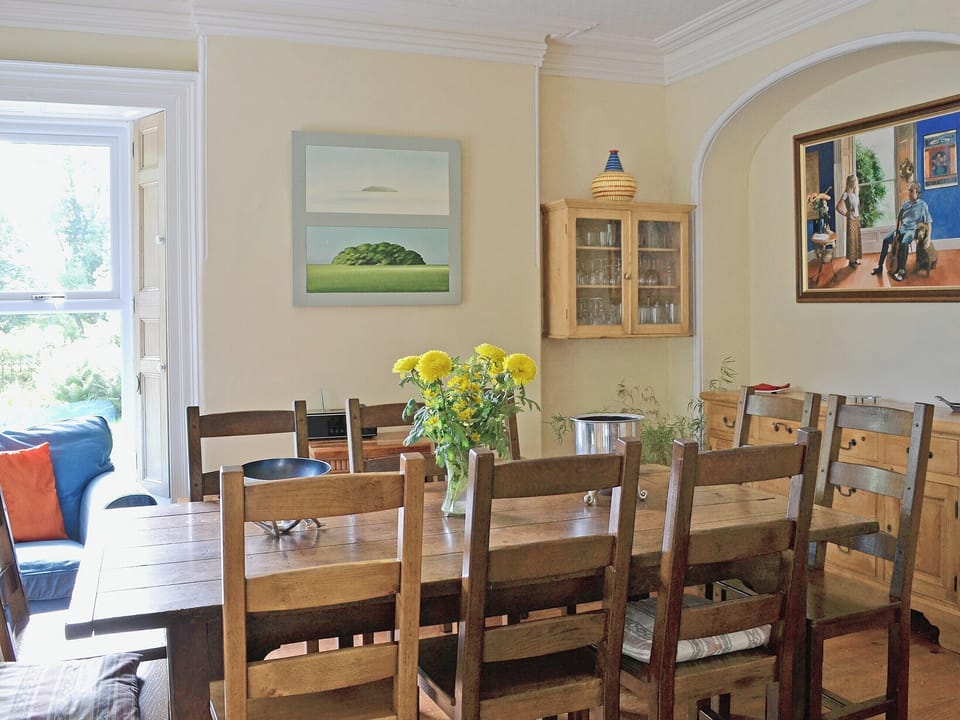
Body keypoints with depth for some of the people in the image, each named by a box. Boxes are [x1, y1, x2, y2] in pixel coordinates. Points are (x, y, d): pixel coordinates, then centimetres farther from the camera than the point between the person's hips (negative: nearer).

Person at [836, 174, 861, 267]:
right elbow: (838, 207, -20)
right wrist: (846, 214, -10)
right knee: (851, 239, -2)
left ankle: (855, 259, 19)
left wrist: (858, 215, 11)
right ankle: (851, 260, 4)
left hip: (857, 219, 7)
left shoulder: (856, 193, 9)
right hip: (851, 220, -7)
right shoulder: (846, 194, -14)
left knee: (857, 238, 10)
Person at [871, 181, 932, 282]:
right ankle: (880, 266, -12)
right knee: (886, 240, -17)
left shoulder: (922, 205, 0)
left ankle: (902, 270, -36)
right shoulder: (905, 204, 13)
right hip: (902, 228, 5)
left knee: (904, 243, -35)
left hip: (912, 230, -5)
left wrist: (928, 238, -14)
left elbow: (928, 222, -3)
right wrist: (896, 230, 2)